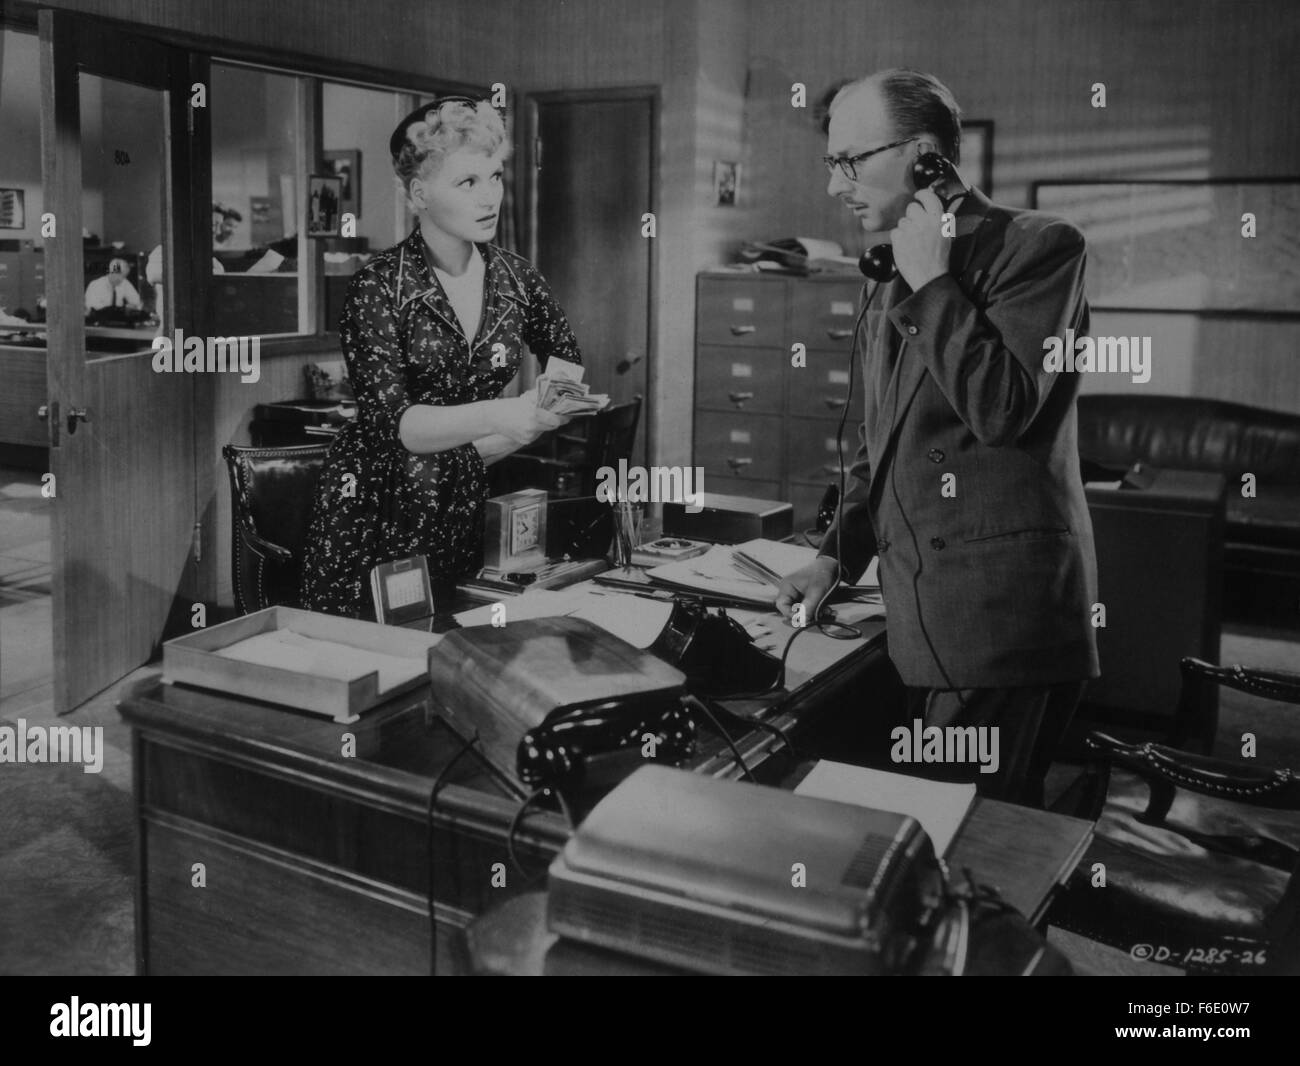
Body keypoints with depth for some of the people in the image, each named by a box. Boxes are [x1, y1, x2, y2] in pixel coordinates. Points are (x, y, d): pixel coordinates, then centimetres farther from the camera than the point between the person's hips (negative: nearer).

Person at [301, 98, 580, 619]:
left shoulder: (514, 277, 2)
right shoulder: (380, 285, -11)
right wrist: (496, 415, -34)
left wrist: (489, 446, -2)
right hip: (374, 512, -3)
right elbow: (388, 420, -19)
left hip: (463, 510, 4)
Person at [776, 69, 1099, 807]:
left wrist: (933, 283, -11)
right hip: (927, 612, 7)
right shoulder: (891, 285, 17)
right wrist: (839, 555, 13)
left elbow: (1002, 409, -19)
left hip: (1001, 607, -7)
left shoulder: (1039, 246, -6)